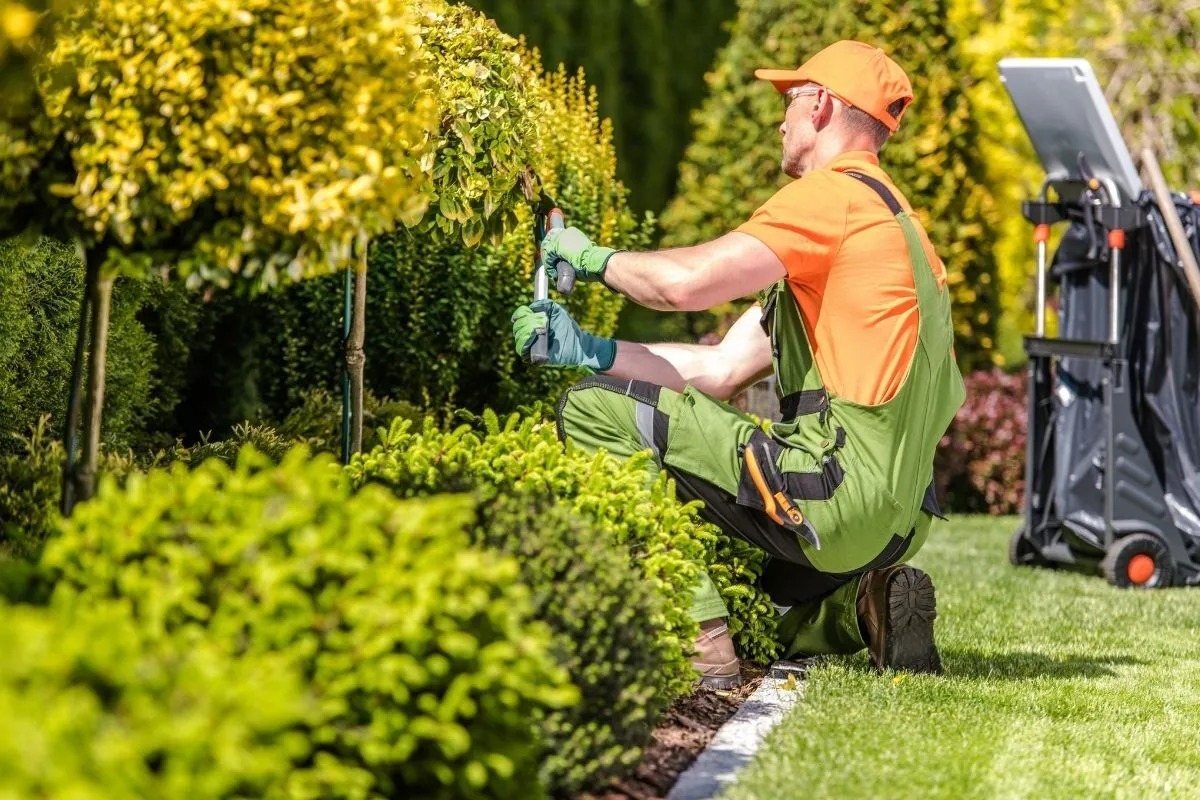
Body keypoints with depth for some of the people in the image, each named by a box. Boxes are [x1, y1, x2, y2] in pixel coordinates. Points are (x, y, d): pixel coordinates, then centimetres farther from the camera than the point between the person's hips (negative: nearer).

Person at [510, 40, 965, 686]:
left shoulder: (835, 194, -8)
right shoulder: (881, 212, 24)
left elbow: (686, 281, -20)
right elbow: (721, 370, 18)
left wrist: (593, 257, 1)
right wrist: (587, 351, 12)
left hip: (839, 491, -10)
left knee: (594, 411, -10)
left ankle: (700, 645, -15)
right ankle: (864, 604, 9)